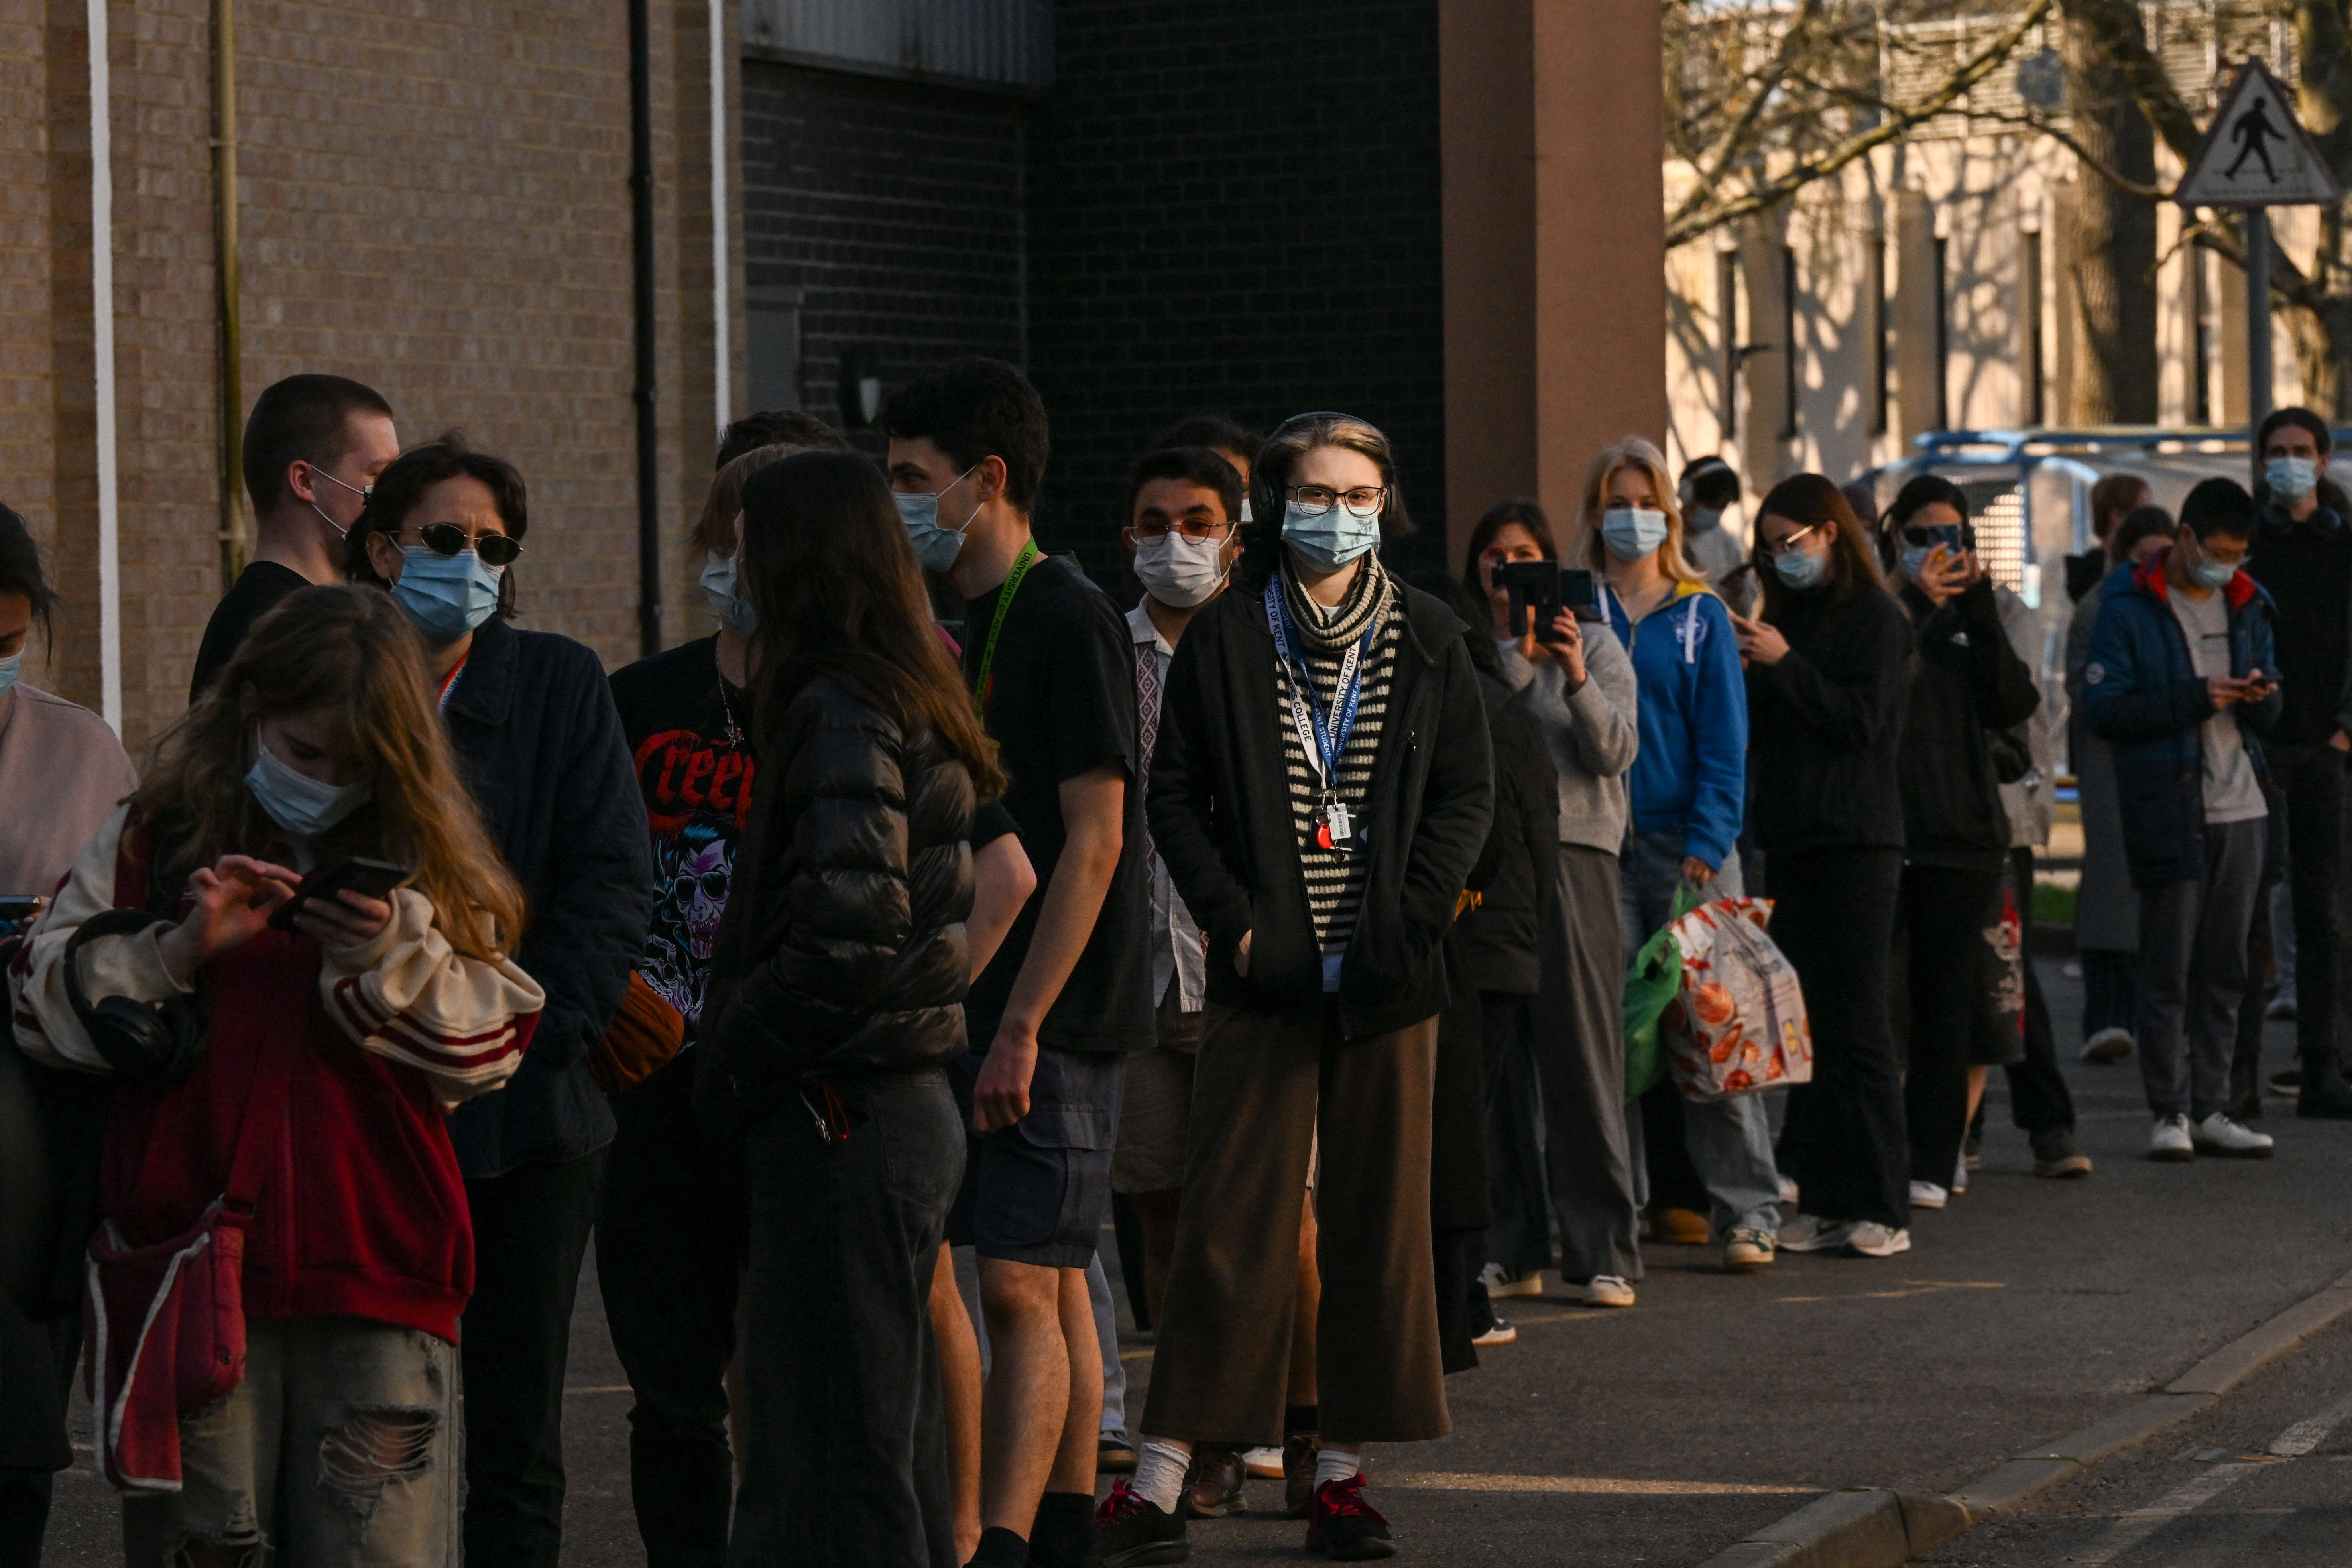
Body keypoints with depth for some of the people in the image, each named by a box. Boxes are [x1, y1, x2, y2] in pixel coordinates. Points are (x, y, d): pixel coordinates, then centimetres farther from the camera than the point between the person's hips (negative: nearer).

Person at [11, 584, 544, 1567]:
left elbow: (489, 1047, 7)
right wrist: (179, 950, -11)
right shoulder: (155, 839, 8)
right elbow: (44, 999, 4)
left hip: (379, 1277, 1)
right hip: (191, 1268, 0)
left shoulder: (428, 861, 12)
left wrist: (394, 955, -10)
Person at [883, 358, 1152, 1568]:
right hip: (1002, 1012, 9)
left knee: (1019, 1286, -13)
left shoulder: (1068, 620, -13)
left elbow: (1095, 840, -19)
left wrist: (1022, 1023, -22)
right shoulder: (982, 627, 15)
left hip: (1057, 1016, -9)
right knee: (1053, 1285, 12)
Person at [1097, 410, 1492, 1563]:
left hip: (1387, 978, 2)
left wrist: (1408, 919, -7)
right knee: (1231, 1220, -5)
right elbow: (1175, 797, 4)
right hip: (1262, 972, -2)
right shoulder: (1223, 639, 3)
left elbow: (1466, 791, 6)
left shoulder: (1427, 639, 7)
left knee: (1377, 1220, 4)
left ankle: (1343, 1470, 11)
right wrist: (1234, 921, -9)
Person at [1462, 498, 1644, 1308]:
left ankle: (1605, 1252, -3)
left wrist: (1579, 683, -17)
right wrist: (1516, 658, -12)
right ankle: (1511, 1250, 10)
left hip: (1572, 854, -1)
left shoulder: (1595, 648, 9)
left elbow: (1614, 754, -2)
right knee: (1495, 1059, 3)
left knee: (1583, 1056, -5)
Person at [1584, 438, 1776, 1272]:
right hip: (1601, 843, 1)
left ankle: (1746, 1210, -3)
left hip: (1689, 842, -1)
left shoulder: (1701, 615, 6)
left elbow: (1724, 739, 1)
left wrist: (1706, 845, -8)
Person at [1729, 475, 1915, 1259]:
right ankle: (1824, 1200, 6)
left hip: (1854, 843, -7)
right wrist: (1750, 673, 2)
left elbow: (1862, 719, -13)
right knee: (1805, 1025, 4)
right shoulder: (1790, 618, 18)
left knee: (1855, 1025, -7)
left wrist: (1783, 665, -15)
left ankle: (1881, 1208, -4)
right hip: (1791, 840, 7)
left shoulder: (1876, 619, -3)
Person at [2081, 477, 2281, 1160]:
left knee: (2224, 970, 8)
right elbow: (2103, 707, -12)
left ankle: (2209, 1109, 13)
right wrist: (2195, 699, -20)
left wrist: (2262, 699, -5)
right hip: (2168, 813, -6)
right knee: (2168, 970, -3)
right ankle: (2170, 1112, 2)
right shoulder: (2130, 609, -5)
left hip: (2240, 811, 6)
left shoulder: (2249, 605, 13)